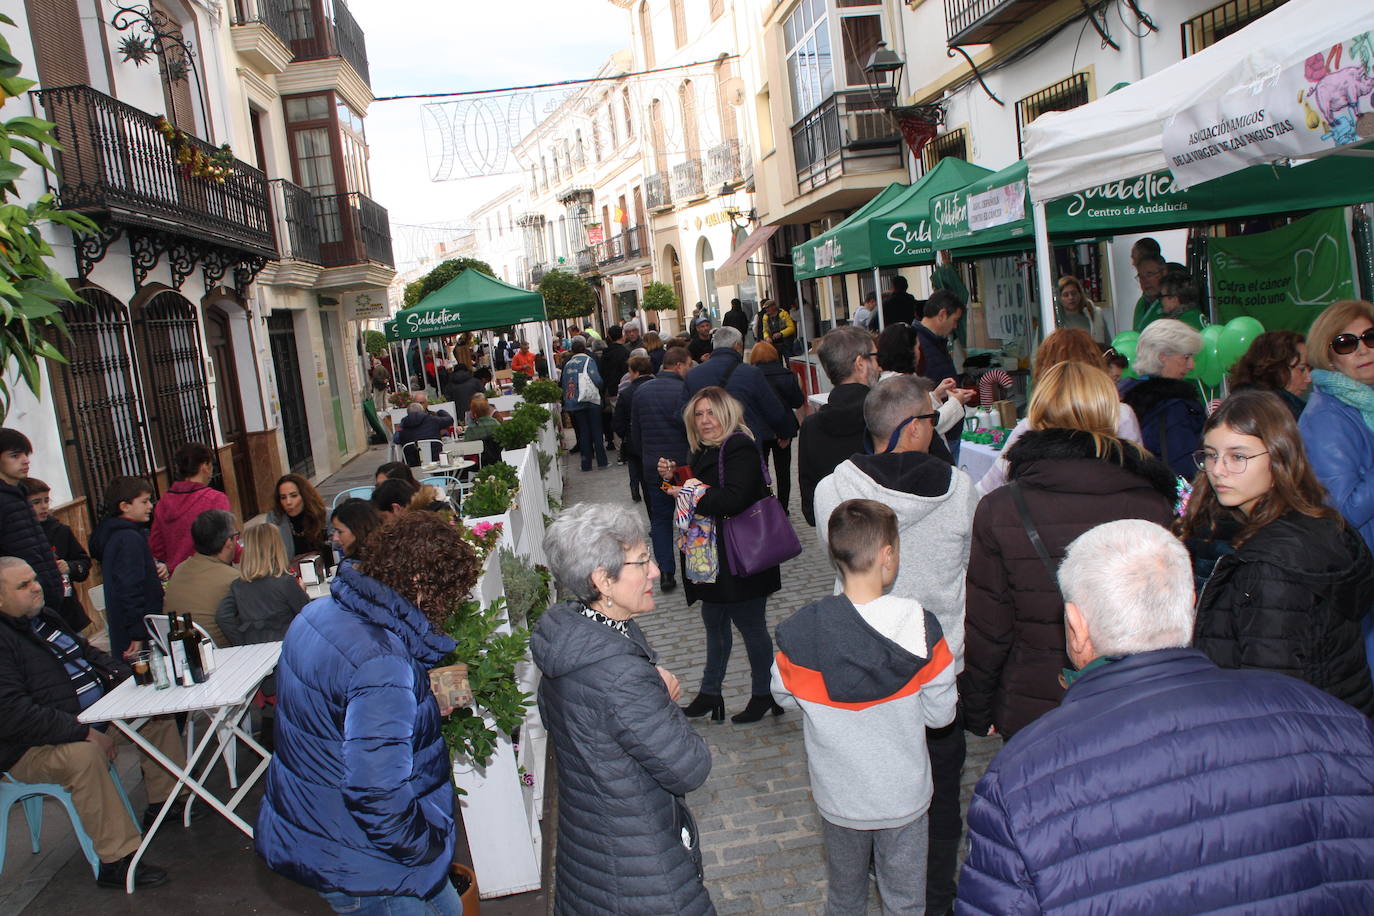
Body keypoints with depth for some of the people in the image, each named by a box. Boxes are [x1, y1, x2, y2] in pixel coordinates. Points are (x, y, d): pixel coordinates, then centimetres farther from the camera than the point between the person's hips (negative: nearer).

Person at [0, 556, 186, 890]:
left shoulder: (46, 618, 11)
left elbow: (90, 654, 24)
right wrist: (84, 733, -30)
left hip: (95, 717, 10)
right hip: (34, 749, -10)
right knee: (83, 755, -37)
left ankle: (163, 802, 17)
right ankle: (116, 860, -29)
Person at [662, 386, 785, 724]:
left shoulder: (740, 449, -18)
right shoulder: (703, 452, 10)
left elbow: (735, 499, -31)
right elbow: (694, 489, 19)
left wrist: (692, 493, -21)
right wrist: (672, 478, 2)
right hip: (709, 556, 9)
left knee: (751, 626, 6)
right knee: (714, 624, 19)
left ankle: (764, 695, 23)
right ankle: (710, 693, 33)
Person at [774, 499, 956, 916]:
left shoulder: (801, 632, -21)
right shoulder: (919, 624, -23)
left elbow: (780, 688, -3)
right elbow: (940, 713, -13)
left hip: (839, 797, 1)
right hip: (904, 795, -1)